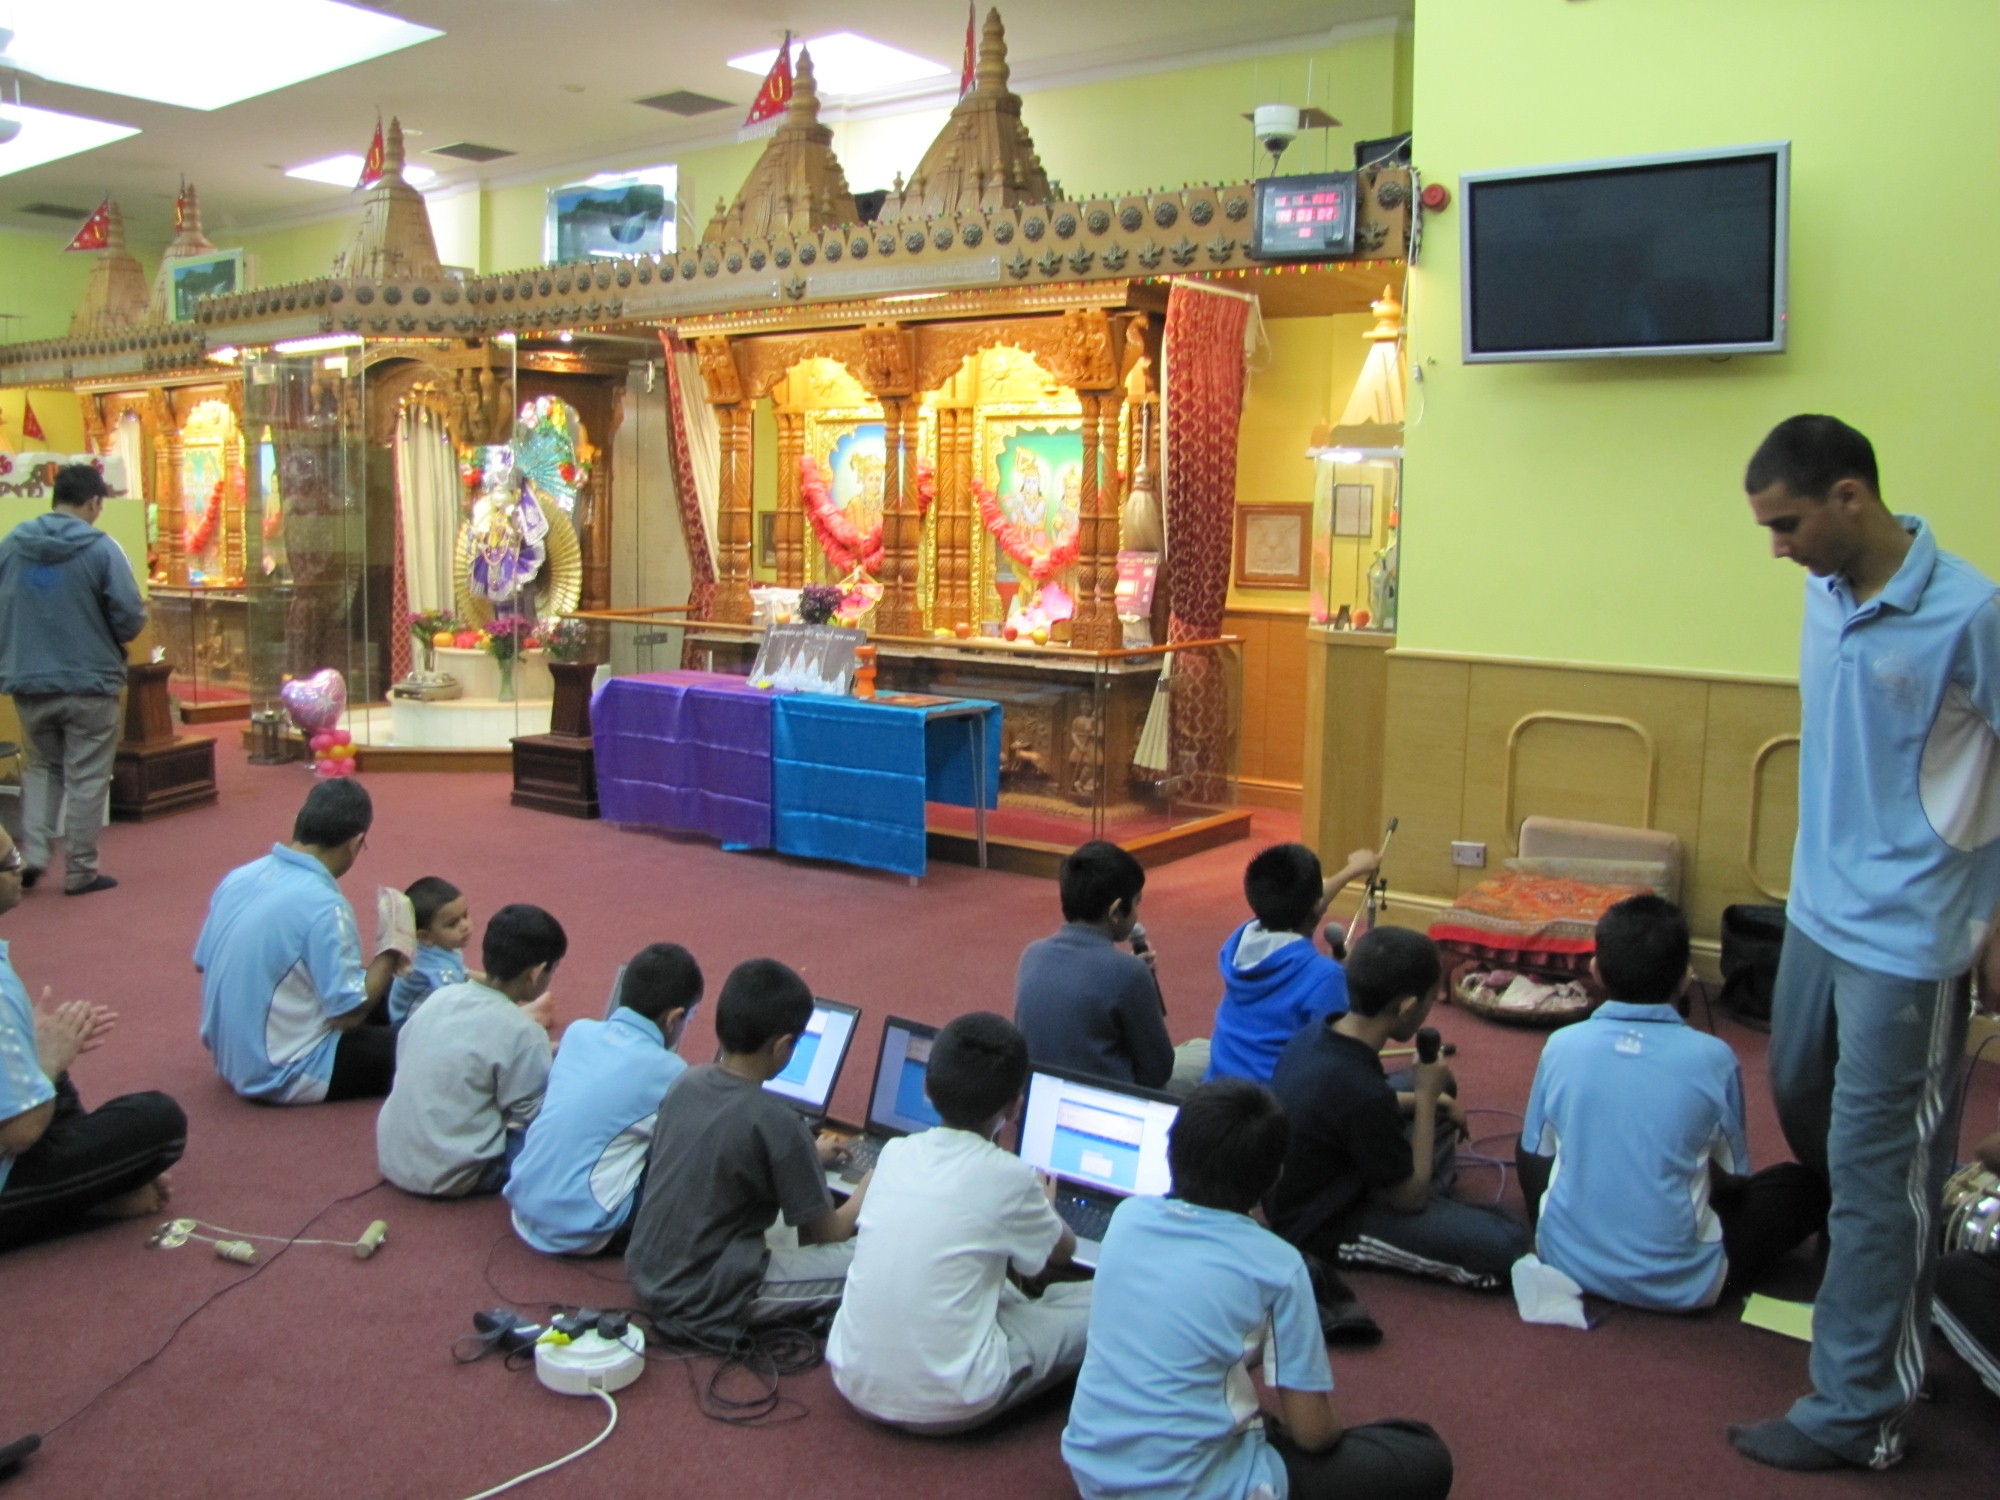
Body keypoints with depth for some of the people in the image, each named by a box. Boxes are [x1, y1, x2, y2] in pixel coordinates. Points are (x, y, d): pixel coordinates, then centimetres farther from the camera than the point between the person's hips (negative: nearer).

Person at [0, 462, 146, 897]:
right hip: (89, 683, -4)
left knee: (42, 768, 22)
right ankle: (80, 870, 12)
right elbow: (130, 618, -15)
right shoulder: (101, 548, -14)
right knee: (86, 778, 6)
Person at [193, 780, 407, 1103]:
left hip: (230, 1057, 9)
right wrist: (391, 952, -8)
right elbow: (349, 1014, -22)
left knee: (380, 997, 21)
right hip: (285, 1075, -8)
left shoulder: (238, 877, -2)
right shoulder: (323, 906, -25)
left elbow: (202, 962, 12)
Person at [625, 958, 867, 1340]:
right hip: (703, 1305, -7)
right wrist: (870, 1186, 11)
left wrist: (807, 1158, 27)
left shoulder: (686, 1083, -1)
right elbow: (828, 1233, -8)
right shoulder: (775, 1121, -21)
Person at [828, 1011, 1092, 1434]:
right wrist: (1041, 1205, 30)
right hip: (944, 1405, -6)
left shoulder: (894, 1152, 1)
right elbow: (1063, 1250, 10)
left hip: (854, 1381, 6)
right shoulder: (1006, 1177, -11)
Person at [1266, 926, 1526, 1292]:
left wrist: (1430, 1101, 9)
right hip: (1326, 1227, -9)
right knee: (1507, 1245, -18)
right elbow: (1411, 1196, -18)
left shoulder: (1314, 1035, -9)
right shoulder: (1361, 1091, -34)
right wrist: (1425, 1097, -11)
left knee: (1445, 1116, 23)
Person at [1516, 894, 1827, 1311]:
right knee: (1804, 1185, 17)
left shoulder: (1562, 1045, -10)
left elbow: (1536, 1150, 4)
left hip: (1567, 1261, -1)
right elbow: (1732, 1175, 0)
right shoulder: (1712, 1059, -14)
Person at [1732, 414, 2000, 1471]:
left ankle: (1856, 1412, 15)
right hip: (1818, 910, 8)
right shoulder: (1824, 595, 3)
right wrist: (1822, 866, 16)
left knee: (1875, 1168, 1)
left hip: (1906, 938, -7)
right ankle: (1861, 1257, 50)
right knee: (1798, 1098, 23)